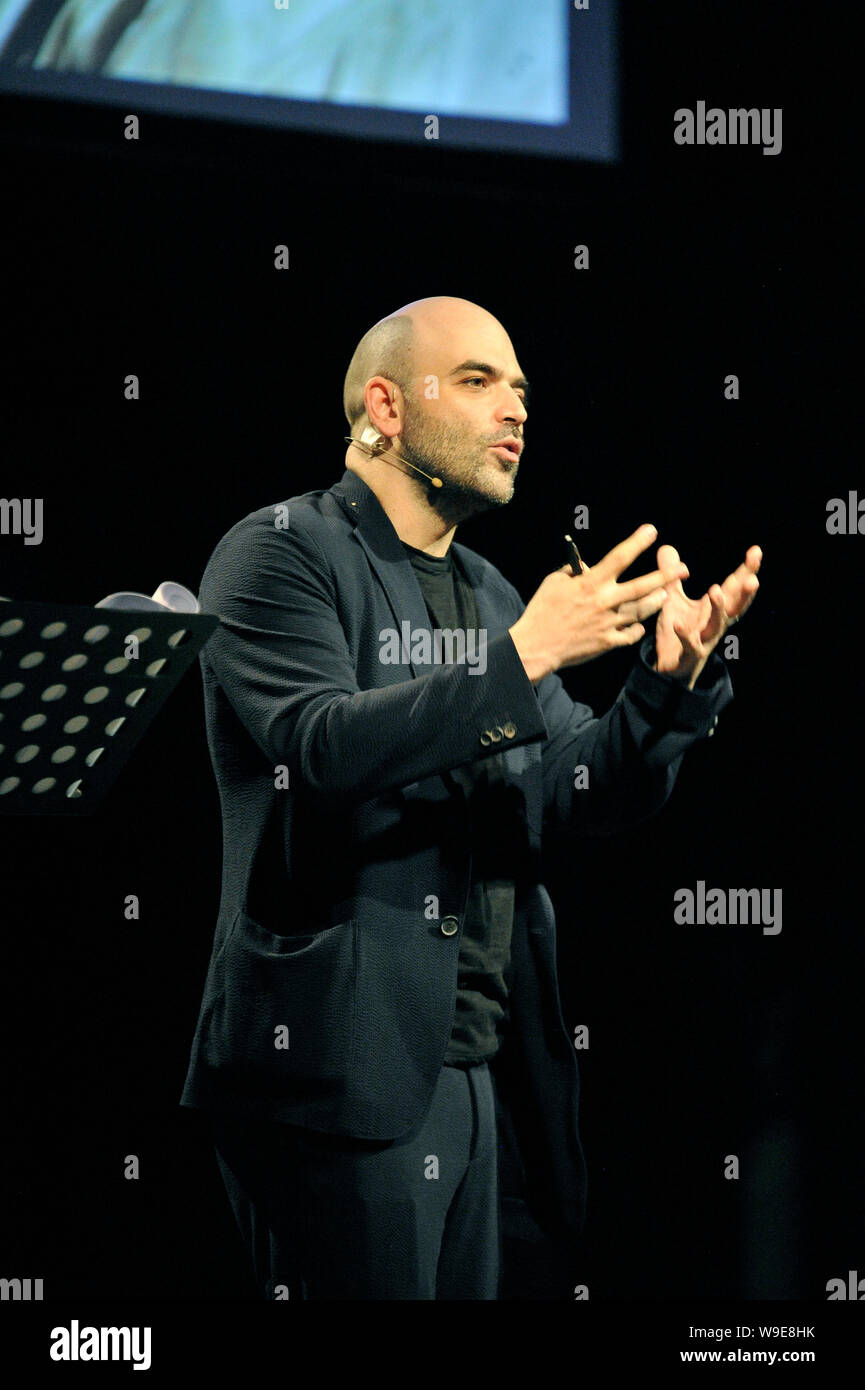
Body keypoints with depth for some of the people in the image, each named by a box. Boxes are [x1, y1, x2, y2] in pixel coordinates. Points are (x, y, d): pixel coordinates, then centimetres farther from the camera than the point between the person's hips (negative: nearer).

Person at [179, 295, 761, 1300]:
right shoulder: (282, 554, -3)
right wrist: (522, 656, -23)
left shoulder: (488, 595, 19)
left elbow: (584, 796, 13)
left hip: (473, 1068, 8)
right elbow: (324, 746, -19)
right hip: (343, 1071, -7)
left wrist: (671, 682, -6)